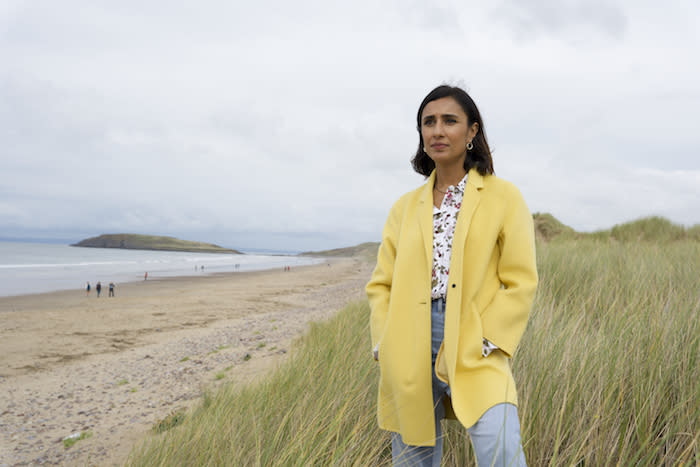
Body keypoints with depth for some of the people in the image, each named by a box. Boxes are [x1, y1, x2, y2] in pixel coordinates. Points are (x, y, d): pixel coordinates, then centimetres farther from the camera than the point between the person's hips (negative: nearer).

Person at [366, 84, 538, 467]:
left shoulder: (503, 197, 3)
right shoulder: (405, 208, 14)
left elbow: (520, 282, -2)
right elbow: (380, 284, 12)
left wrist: (483, 345, -12)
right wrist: (385, 347, -2)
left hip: (476, 352, -3)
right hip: (408, 357, 4)